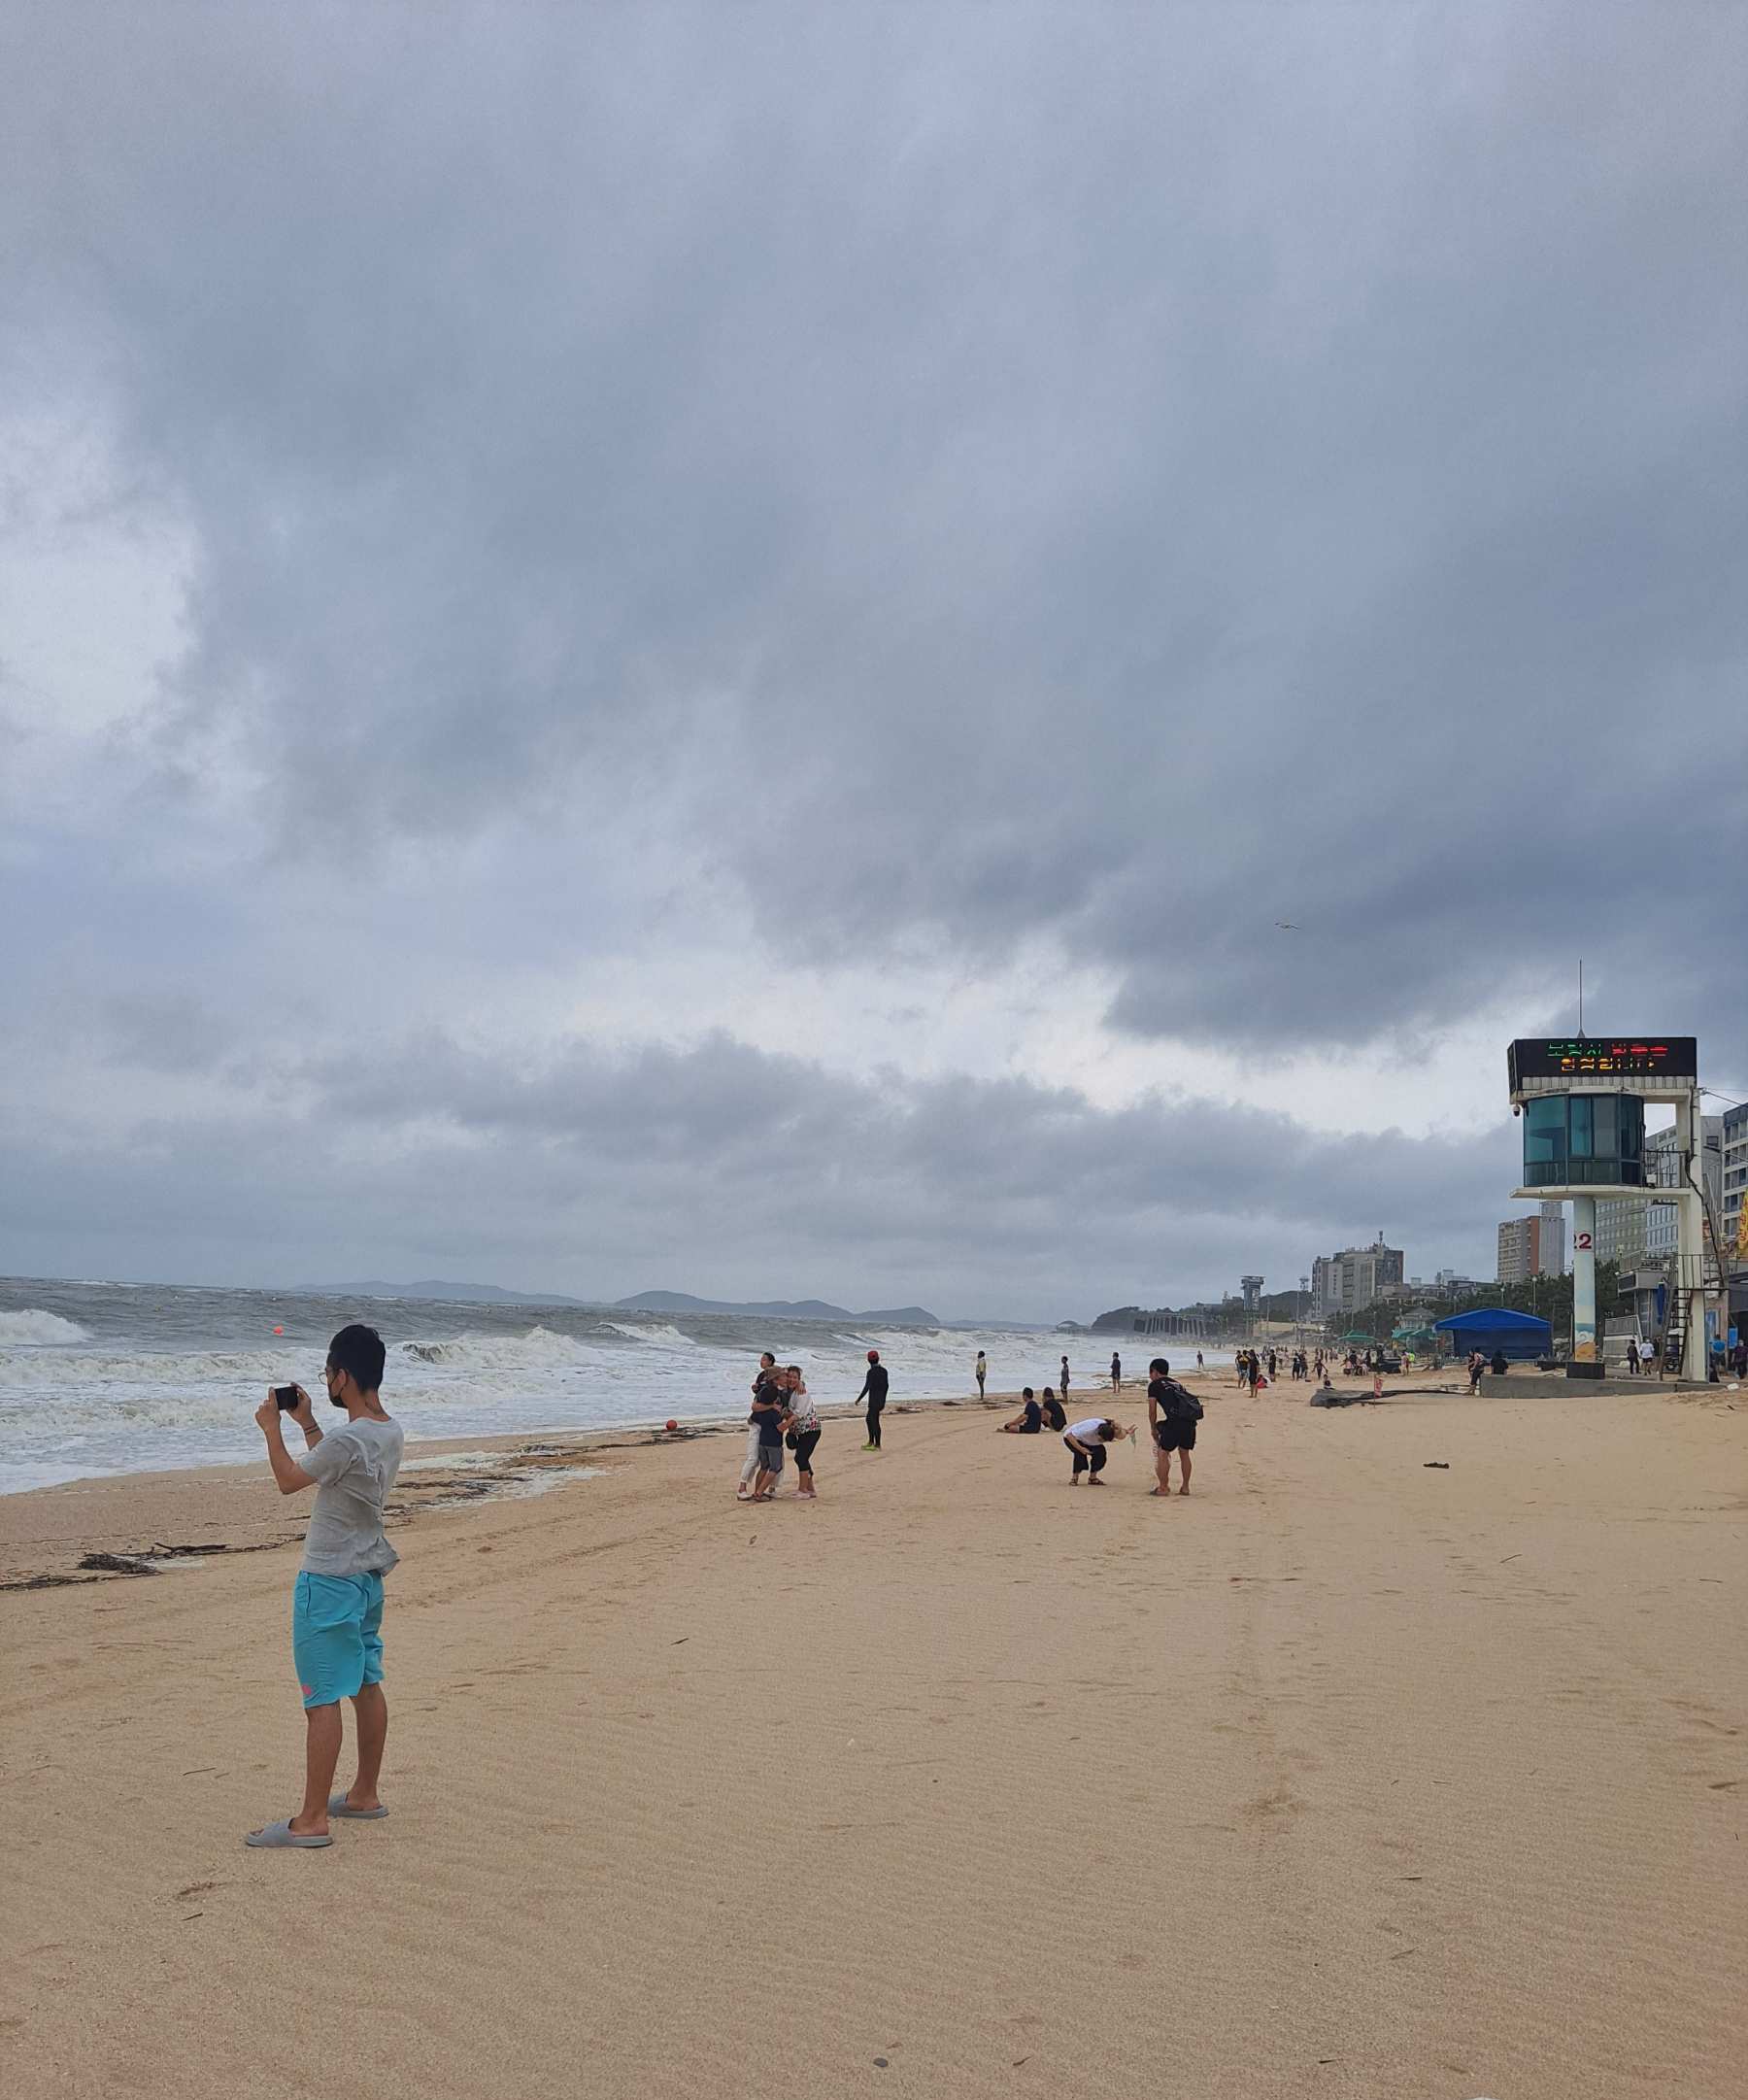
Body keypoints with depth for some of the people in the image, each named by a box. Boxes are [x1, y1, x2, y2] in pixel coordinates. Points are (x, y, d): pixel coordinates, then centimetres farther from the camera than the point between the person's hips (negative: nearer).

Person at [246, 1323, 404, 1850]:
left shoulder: (346, 1440, -25)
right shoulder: (391, 1433, 3)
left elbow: (289, 1481, -10)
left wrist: (272, 1428, 2)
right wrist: (305, 1422, 17)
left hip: (328, 1583, -9)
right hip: (367, 1575, 9)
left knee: (322, 1698, -3)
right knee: (367, 1685, 16)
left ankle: (311, 1820, 2)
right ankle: (365, 1795, 28)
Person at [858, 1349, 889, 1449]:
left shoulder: (871, 1372, -16)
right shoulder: (883, 1370, 8)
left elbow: (867, 1387, -19)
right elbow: (886, 1386, 15)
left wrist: (859, 1398, -10)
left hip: (874, 1401, -8)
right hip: (881, 1400, 8)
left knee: (874, 1422, -2)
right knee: (869, 1419, 17)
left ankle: (877, 1445, 1)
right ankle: (871, 1442, 19)